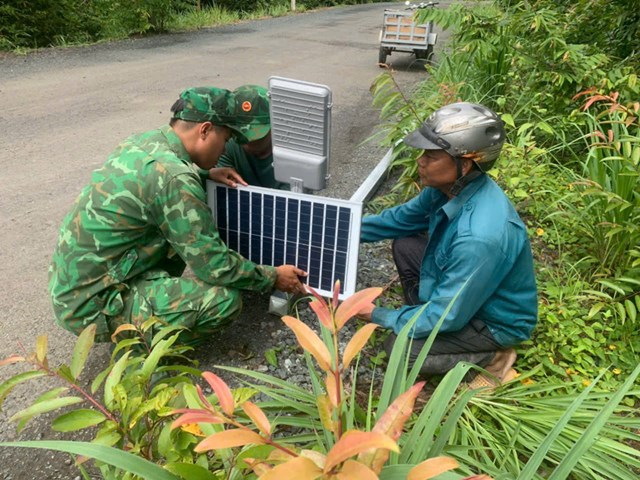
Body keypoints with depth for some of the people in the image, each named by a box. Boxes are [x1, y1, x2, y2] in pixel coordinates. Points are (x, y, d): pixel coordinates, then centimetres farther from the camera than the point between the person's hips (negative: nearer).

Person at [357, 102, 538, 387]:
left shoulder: (480, 236, -40)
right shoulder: (451, 187, -14)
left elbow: (447, 315, -29)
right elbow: (401, 219, 6)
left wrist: (379, 316, -18)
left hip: (497, 321, -8)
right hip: (462, 289, 8)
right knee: (404, 245, 4)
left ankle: (492, 358, 0)